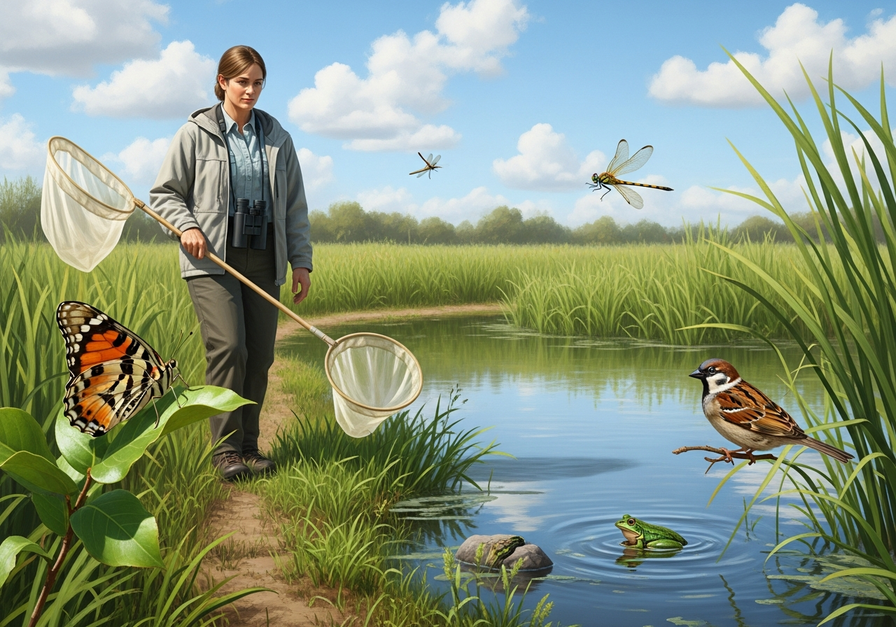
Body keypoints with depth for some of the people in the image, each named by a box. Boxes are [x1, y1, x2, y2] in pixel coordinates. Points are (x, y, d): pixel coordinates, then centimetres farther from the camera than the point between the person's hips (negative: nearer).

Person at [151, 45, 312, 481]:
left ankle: (248, 446, 12)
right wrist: (186, 226, -11)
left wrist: (301, 259, 9)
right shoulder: (196, 134, 3)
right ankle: (225, 448, -6)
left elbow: (295, 207, 16)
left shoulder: (277, 139, 14)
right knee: (227, 347, -15)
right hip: (212, 258, -4)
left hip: (263, 261, 4)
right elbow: (164, 193, 7)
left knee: (259, 355, 1)